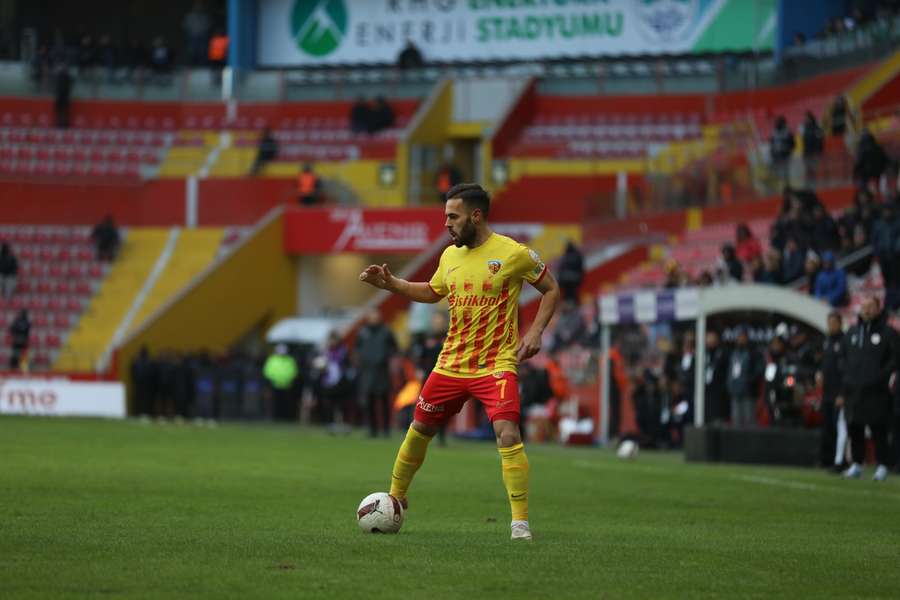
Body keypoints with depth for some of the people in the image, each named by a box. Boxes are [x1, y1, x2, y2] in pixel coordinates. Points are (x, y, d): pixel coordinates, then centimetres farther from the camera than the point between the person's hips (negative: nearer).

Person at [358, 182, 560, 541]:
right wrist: (391, 283, 13)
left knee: (507, 434, -22)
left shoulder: (512, 253, -10)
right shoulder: (450, 255, 7)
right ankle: (395, 501, 35)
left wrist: (535, 332, -11)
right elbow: (432, 292, 26)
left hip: (496, 364, -6)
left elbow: (551, 290, 0)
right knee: (419, 430, 13)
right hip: (451, 362, 6)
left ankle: (520, 521, -17)